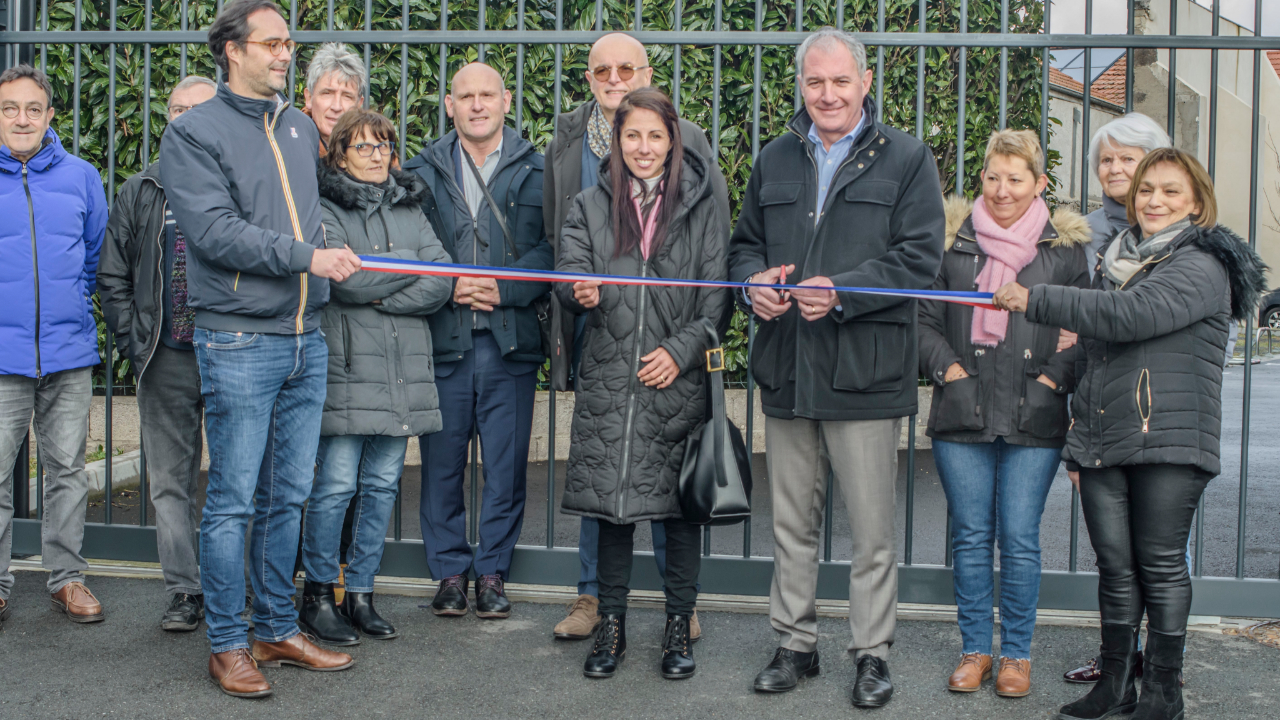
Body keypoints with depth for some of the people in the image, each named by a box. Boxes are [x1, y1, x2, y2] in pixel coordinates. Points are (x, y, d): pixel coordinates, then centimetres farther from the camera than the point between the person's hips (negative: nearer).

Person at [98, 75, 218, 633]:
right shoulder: (140, 192, 11)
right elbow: (112, 277, 13)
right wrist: (135, 342, 2)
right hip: (165, 360, 3)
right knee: (171, 480, 6)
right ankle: (184, 591, 14)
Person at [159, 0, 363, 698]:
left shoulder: (301, 128, 16)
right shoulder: (193, 132, -4)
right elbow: (214, 230, -15)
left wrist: (333, 257, 13)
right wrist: (305, 256, -19)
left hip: (306, 340, 6)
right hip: (238, 344, -6)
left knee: (288, 497, 12)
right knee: (233, 501, -1)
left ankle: (279, 630, 22)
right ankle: (227, 645, 10)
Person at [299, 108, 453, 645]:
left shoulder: (409, 209, 17)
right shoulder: (324, 209, 1)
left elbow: (441, 284, 5)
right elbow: (346, 280, -14)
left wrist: (377, 295, -8)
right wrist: (414, 266, -2)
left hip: (403, 369, 5)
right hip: (347, 367, -5)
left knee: (383, 484, 7)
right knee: (336, 484, -6)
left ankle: (360, 594, 17)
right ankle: (317, 596, 7)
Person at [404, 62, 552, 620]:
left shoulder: (537, 171, 5)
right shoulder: (422, 171, 11)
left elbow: (552, 247, -3)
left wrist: (502, 289, -14)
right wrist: (449, 286, -10)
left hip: (510, 341, -1)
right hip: (442, 339, 1)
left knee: (506, 464, 4)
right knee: (441, 463, 6)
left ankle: (493, 571, 18)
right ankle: (449, 570, 20)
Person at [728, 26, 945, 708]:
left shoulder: (905, 158, -1)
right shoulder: (775, 160, 14)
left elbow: (920, 257, -8)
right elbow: (744, 242, 20)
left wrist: (841, 293, -19)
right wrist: (754, 281, -4)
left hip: (865, 371, -4)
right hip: (785, 370, 5)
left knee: (872, 529, 4)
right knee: (791, 523, 13)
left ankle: (872, 652, 18)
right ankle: (796, 643, 26)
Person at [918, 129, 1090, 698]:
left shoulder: (1064, 246, 6)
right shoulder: (954, 239, 8)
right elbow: (925, 319, 10)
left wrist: (1054, 377, -6)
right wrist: (946, 366, -3)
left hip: (1033, 421, -1)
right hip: (962, 417, 1)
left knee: (1020, 539, 1)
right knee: (971, 537, 7)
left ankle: (1017, 653, 16)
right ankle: (975, 649, 19)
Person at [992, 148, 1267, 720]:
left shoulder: (1202, 266, -5)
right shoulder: (1117, 262, 19)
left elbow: (1131, 315, -21)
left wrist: (1036, 301, -16)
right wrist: (1078, 441, 22)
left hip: (1167, 443, -6)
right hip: (1100, 441, 6)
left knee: (1160, 563, -1)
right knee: (1115, 564, 8)